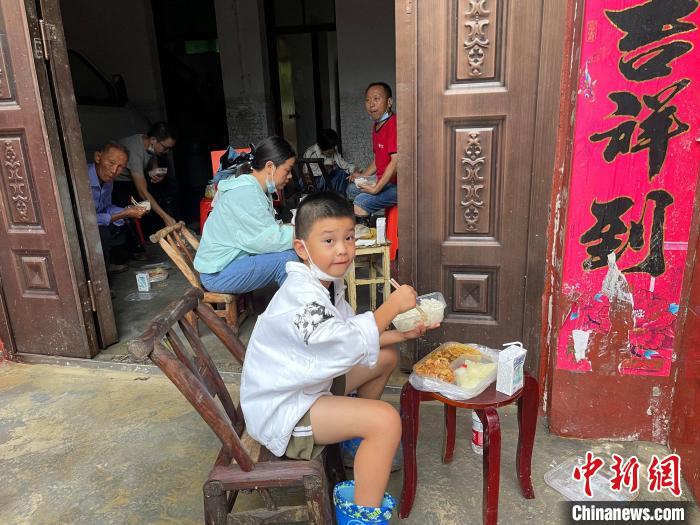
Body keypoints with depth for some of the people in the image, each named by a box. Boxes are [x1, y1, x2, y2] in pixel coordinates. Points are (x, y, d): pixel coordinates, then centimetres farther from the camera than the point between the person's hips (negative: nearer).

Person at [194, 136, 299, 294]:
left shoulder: (256, 189, 8)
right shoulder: (245, 192, -22)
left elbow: (266, 229, 8)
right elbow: (268, 240, -26)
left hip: (234, 259, 10)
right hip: (218, 273, -10)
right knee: (286, 258, -22)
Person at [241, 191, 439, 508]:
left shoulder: (327, 284, 3)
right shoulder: (302, 296, -28)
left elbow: (351, 334, 10)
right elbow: (347, 346, -36)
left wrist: (401, 334, -1)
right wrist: (391, 306, -27)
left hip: (308, 384, 10)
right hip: (281, 410, -10)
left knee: (386, 358, 16)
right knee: (386, 420, -24)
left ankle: (358, 440, 33)